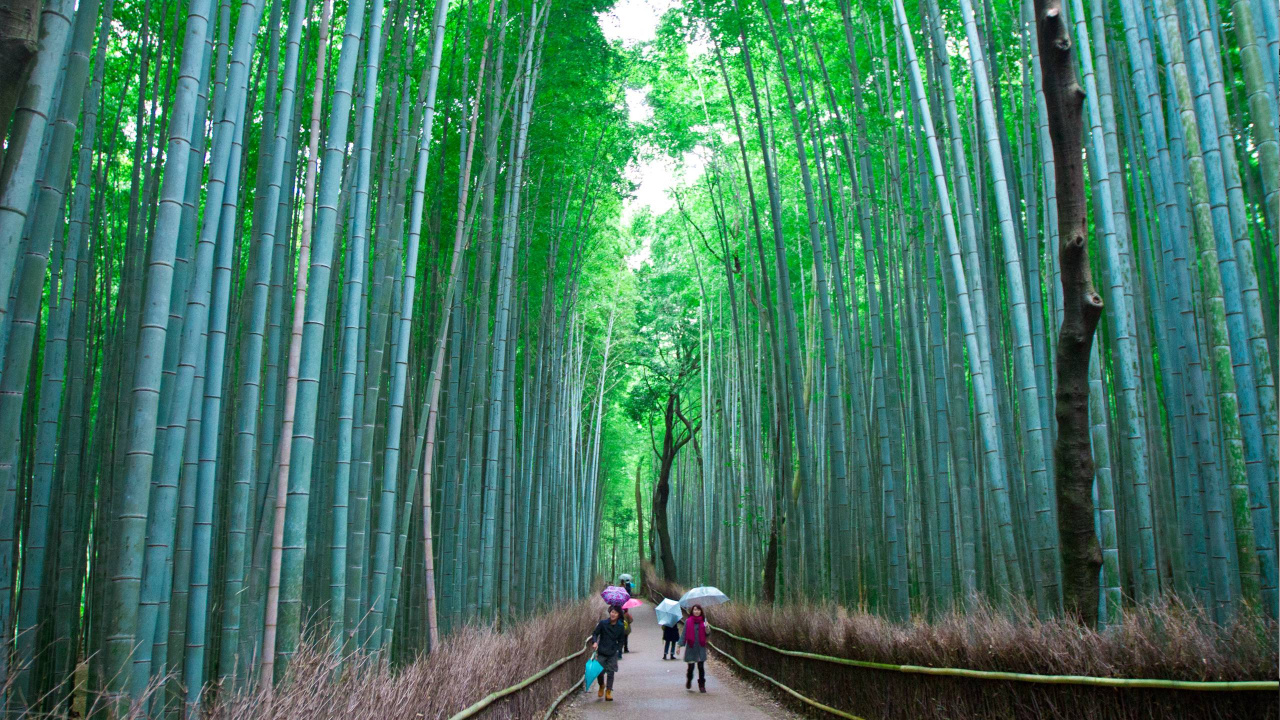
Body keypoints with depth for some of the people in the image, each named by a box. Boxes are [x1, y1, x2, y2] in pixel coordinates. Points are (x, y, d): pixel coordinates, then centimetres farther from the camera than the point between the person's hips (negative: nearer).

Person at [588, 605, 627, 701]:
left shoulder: (620, 627, -1)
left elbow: (621, 641, 10)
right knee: (600, 671, -1)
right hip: (601, 653, -1)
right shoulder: (603, 623, -6)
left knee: (610, 673, 1)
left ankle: (608, 692, 11)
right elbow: (595, 633, 2)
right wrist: (595, 642, -16)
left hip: (612, 654, 1)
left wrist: (616, 649, -3)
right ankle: (601, 686, 28)